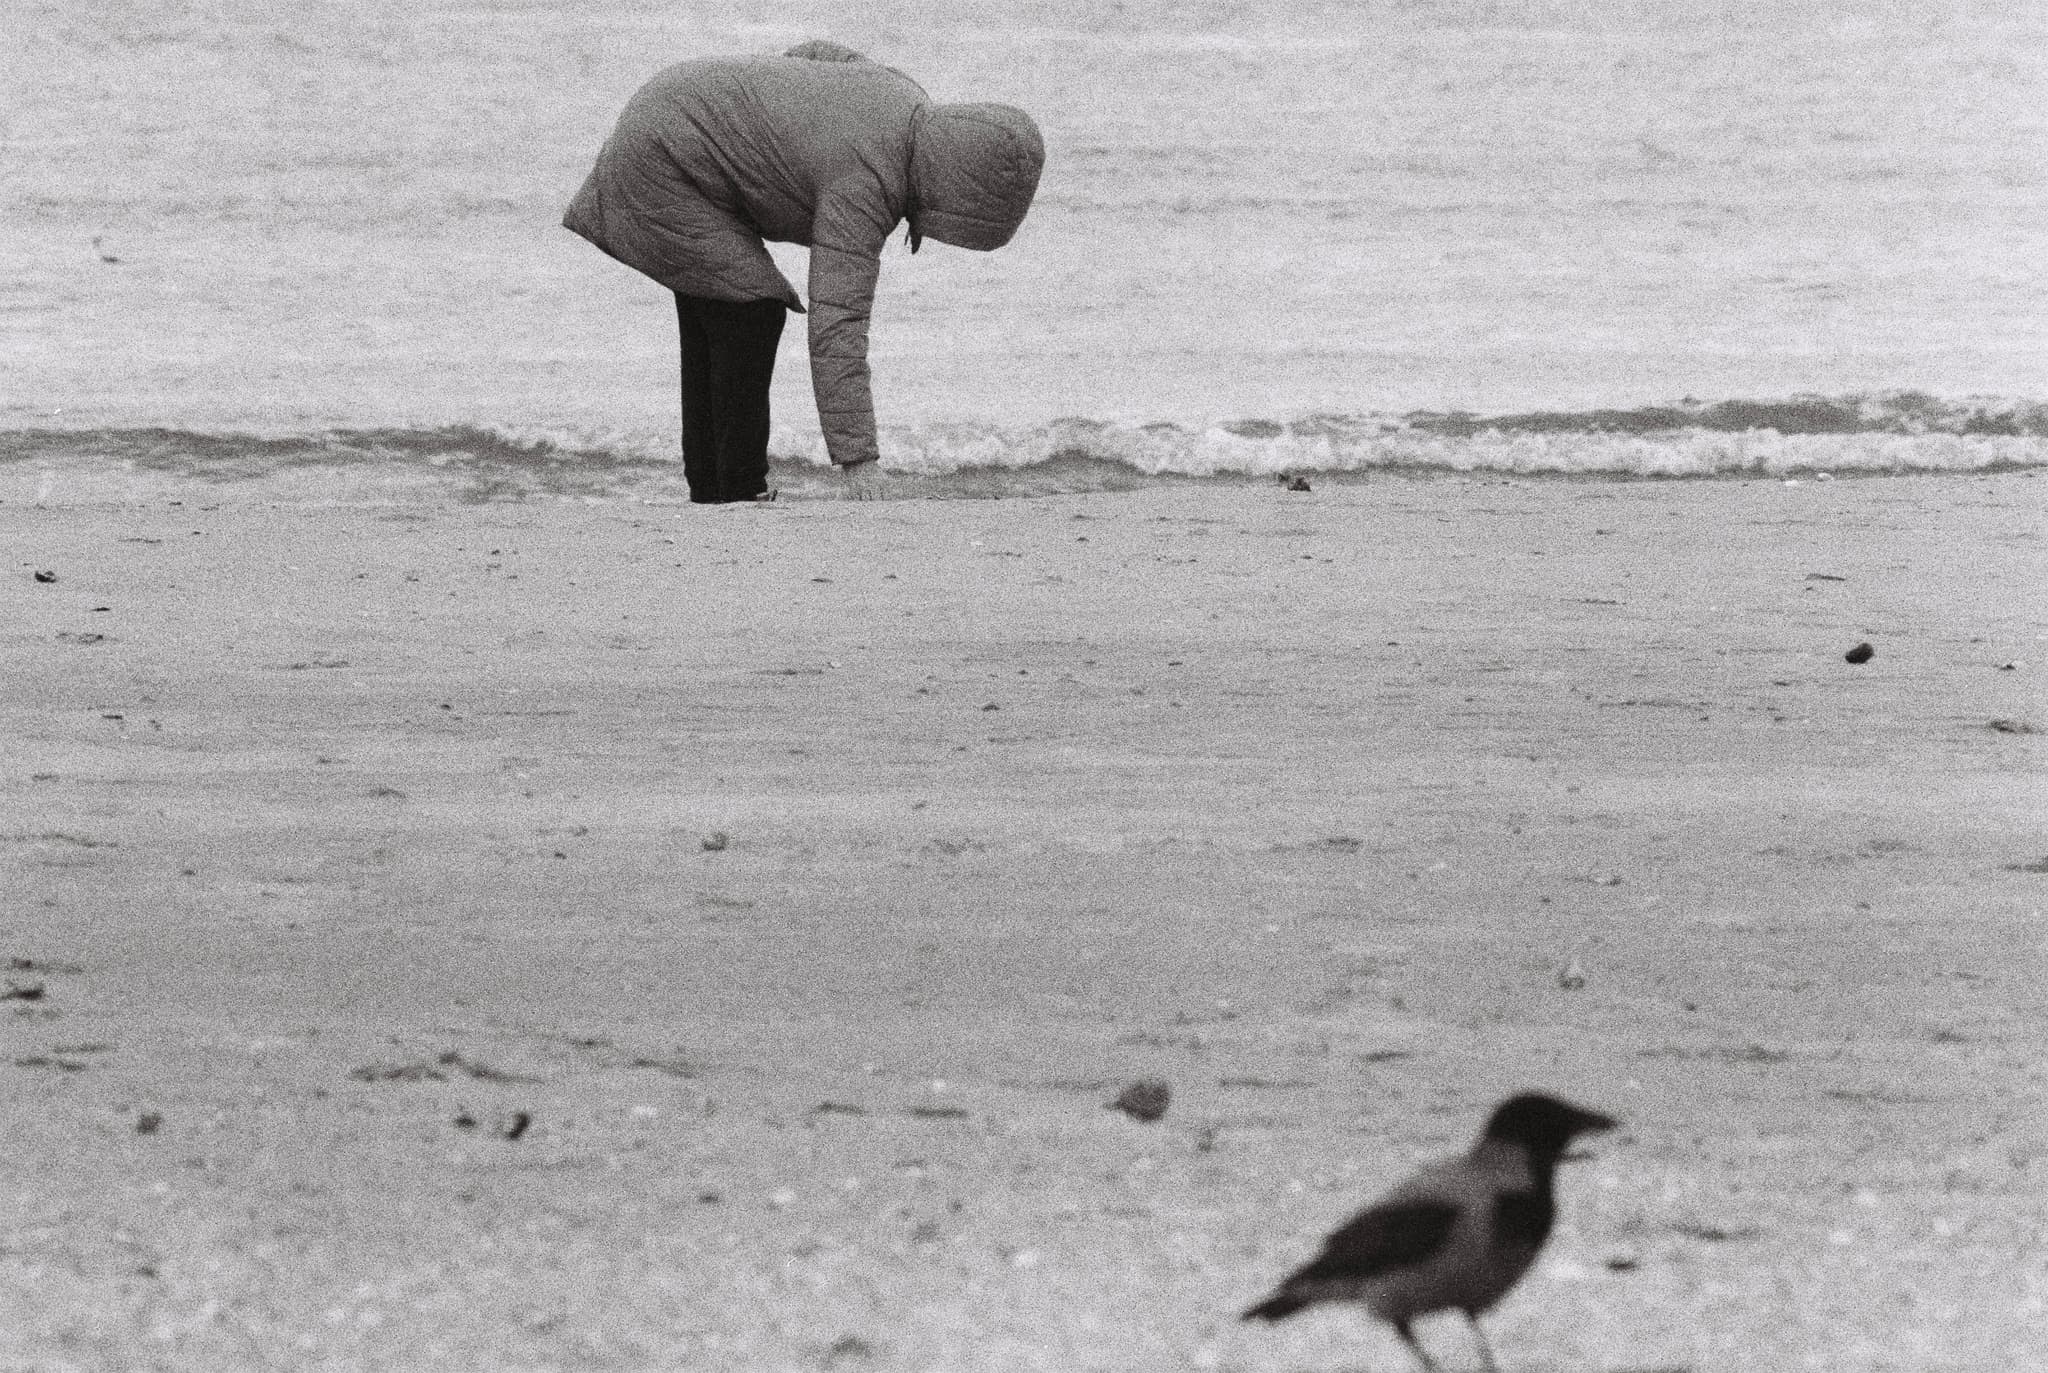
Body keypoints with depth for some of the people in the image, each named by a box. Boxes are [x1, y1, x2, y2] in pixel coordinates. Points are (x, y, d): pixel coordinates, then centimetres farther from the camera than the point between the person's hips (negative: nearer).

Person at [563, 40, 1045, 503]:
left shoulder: (905, 101, -2)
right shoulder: (863, 188, -28)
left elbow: (810, 57, 15)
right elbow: (837, 326, -33)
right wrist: (859, 462, -36)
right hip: (662, 162, -10)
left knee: (712, 320, 13)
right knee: (751, 315, -11)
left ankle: (709, 490, 17)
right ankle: (740, 492, -6)